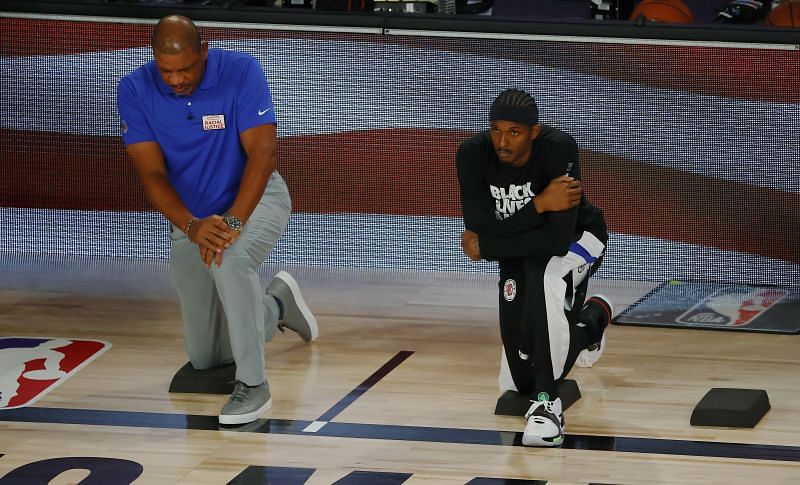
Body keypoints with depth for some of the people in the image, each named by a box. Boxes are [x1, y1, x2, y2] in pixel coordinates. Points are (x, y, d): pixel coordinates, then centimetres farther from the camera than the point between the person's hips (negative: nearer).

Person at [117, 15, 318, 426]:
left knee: (229, 260, -40)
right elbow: (151, 173, -17)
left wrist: (233, 221, -38)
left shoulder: (241, 72, -21)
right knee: (205, 358, 9)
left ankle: (253, 385, -27)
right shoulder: (135, 90, -15)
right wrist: (192, 226, -33)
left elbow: (263, 151, -26)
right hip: (190, 219, 4)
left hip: (254, 199, -4)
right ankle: (277, 303, 39)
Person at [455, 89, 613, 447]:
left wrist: (485, 246, -31)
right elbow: (479, 229, -29)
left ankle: (547, 402, -29)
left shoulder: (558, 148, -35)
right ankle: (590, 320, 38)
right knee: (517, 382, 7)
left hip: (577, 237, -4)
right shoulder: (472, 155, -25)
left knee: (543, 282, -42)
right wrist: (539, 205, -39)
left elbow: (558, 240, -38)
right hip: (520, 246, 5)